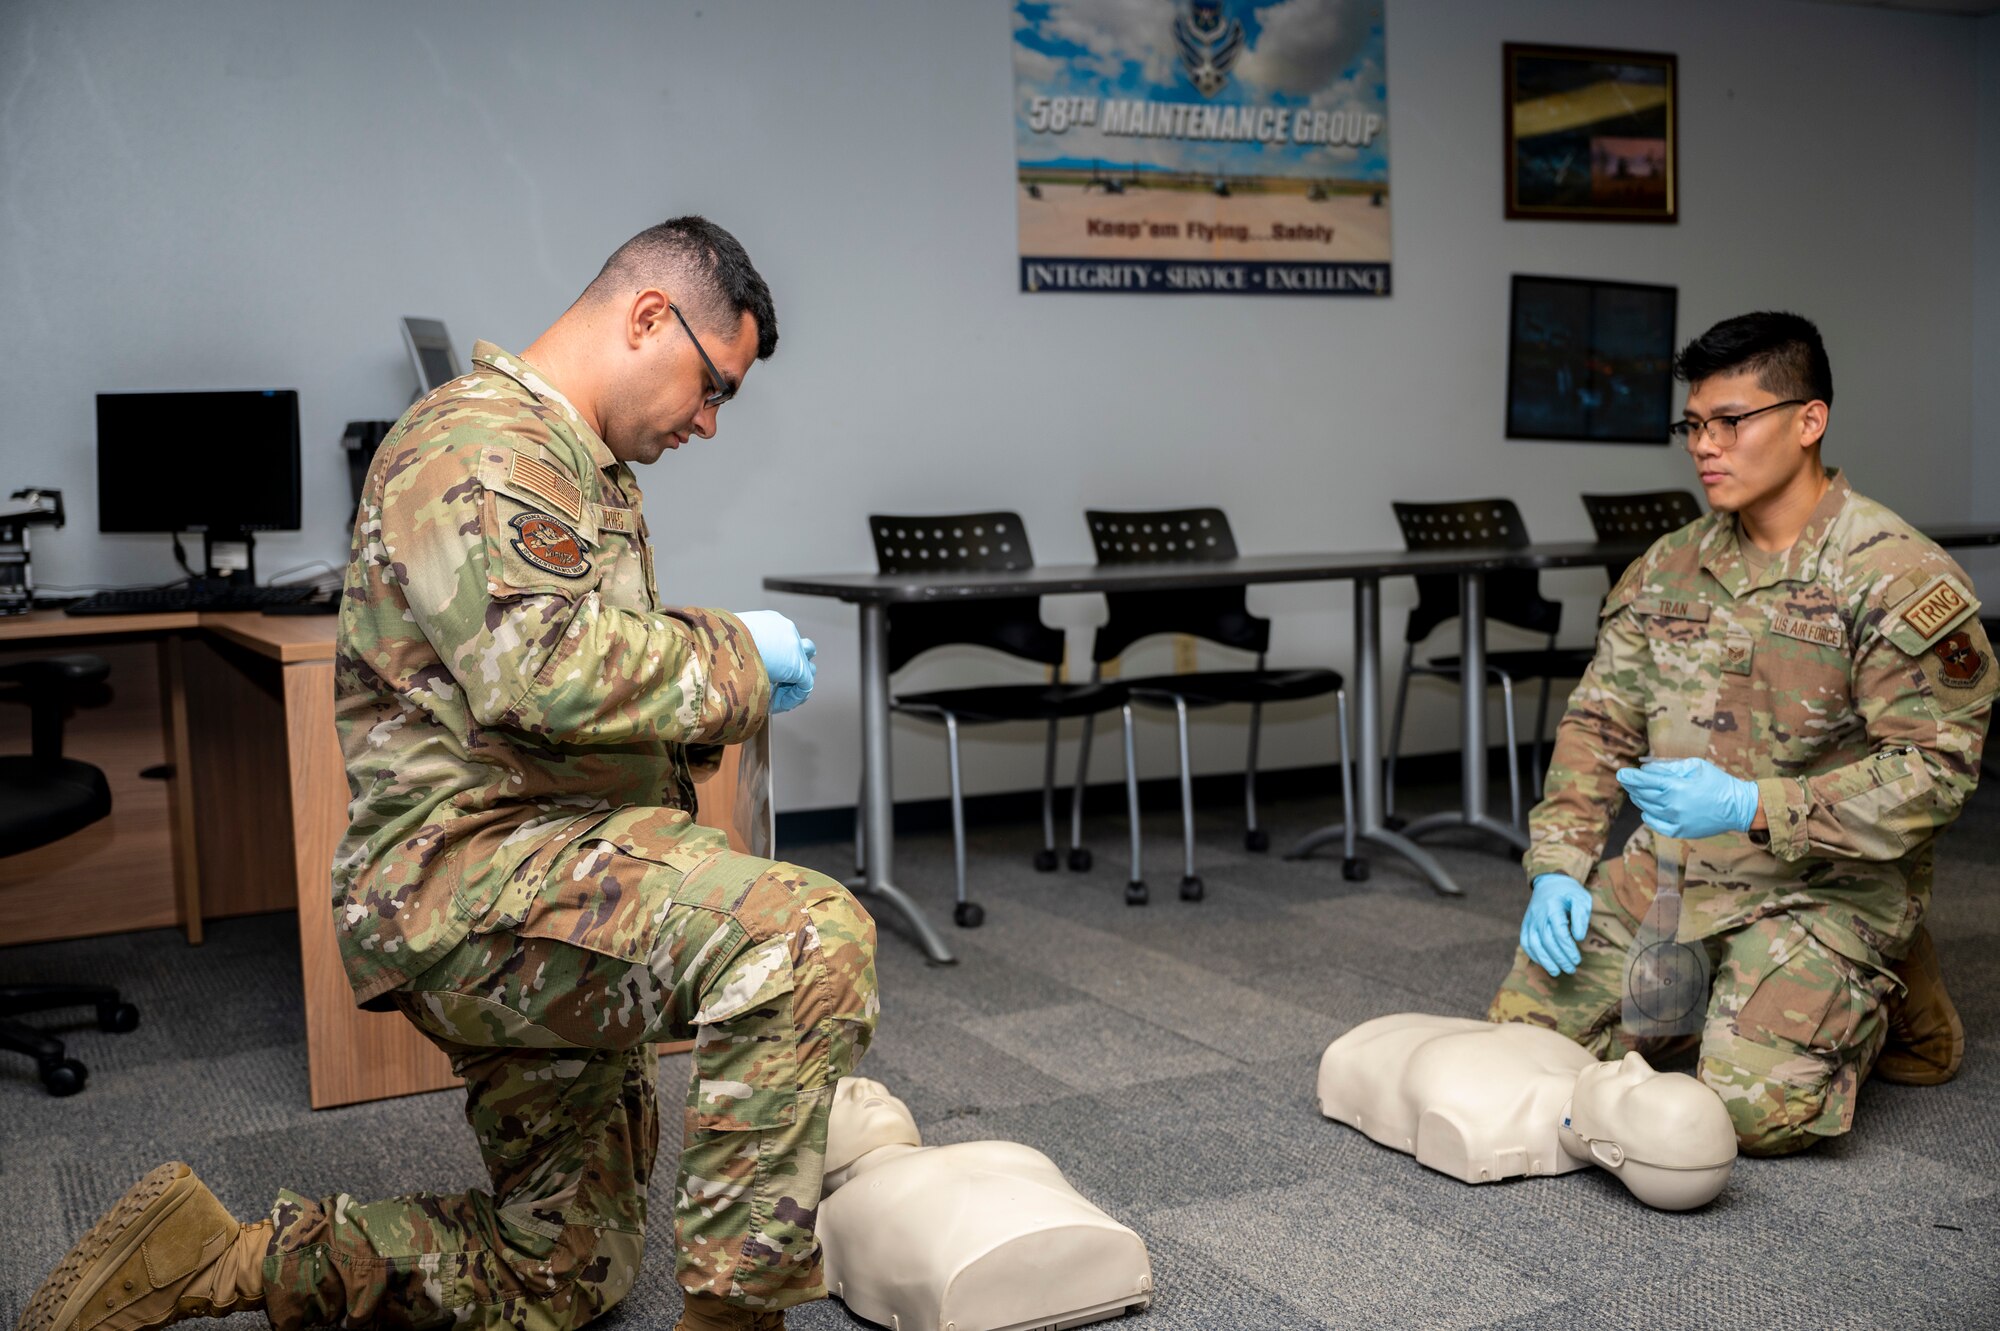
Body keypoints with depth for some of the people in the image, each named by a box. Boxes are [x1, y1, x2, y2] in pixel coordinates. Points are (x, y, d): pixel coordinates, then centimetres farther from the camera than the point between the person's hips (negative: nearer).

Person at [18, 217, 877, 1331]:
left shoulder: (590, 473, 22)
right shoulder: (481, 447, -12)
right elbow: (550, 670, -27)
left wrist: (723, 694, 11)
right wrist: (737, 654, -13)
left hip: (542, 890, 11)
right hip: (471, 874, -11)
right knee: (813, 937, -33)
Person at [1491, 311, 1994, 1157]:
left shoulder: (1898, 579, -13)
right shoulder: (1667, 570, 7)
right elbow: (1597, 724, 10)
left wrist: (1749, 808, -27)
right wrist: (1558, 867, -4)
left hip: (1822, 886, -5)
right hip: (1663, 868, 6)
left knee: (1754, 1107, -22)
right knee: (1524, 1028, -4)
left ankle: (1871, 1002, 11)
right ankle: (1722, 994, 20)